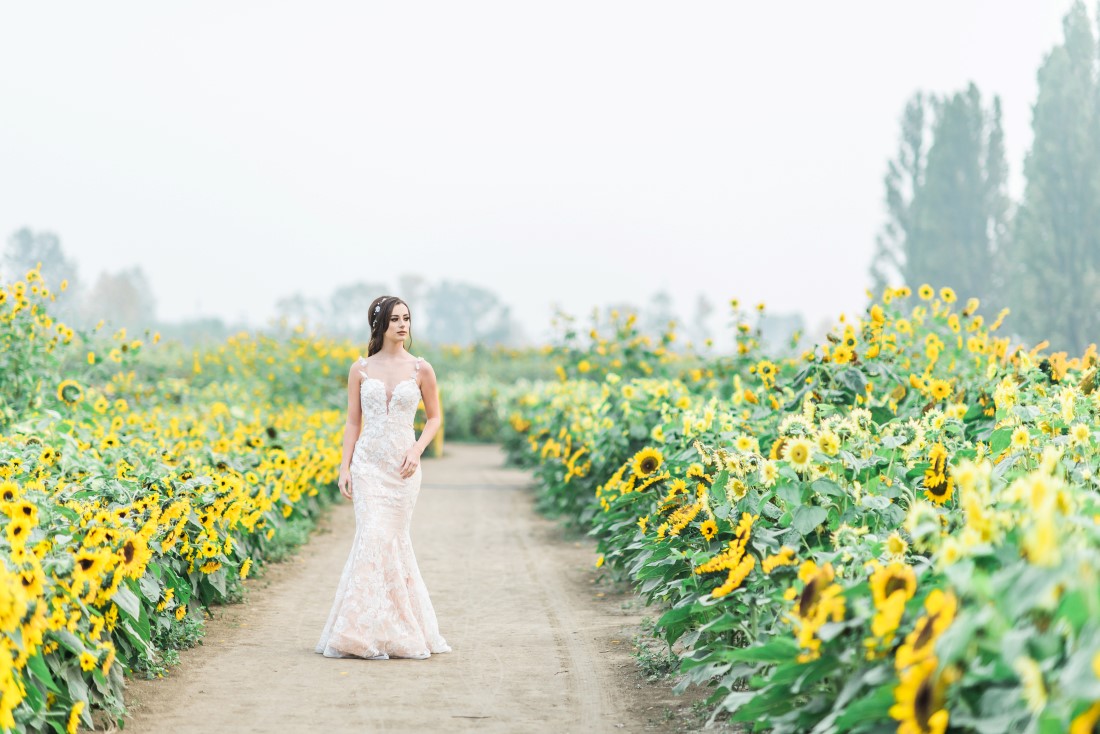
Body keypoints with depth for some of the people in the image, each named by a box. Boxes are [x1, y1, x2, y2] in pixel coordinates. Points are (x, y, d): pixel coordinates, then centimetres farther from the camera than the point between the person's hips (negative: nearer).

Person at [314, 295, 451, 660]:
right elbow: (352, 422, 7)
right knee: (374, 537, -10)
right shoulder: (360, 369, 3)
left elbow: (433, 418, 9)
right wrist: (344, 468, -1)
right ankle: (376, 631, 1)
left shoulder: (421, 369, 1)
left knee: (389, 540, -1)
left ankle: (390, 632, 10)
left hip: (402, 465, 0)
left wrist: (417, 450, -8)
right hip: (368, 462, 0)